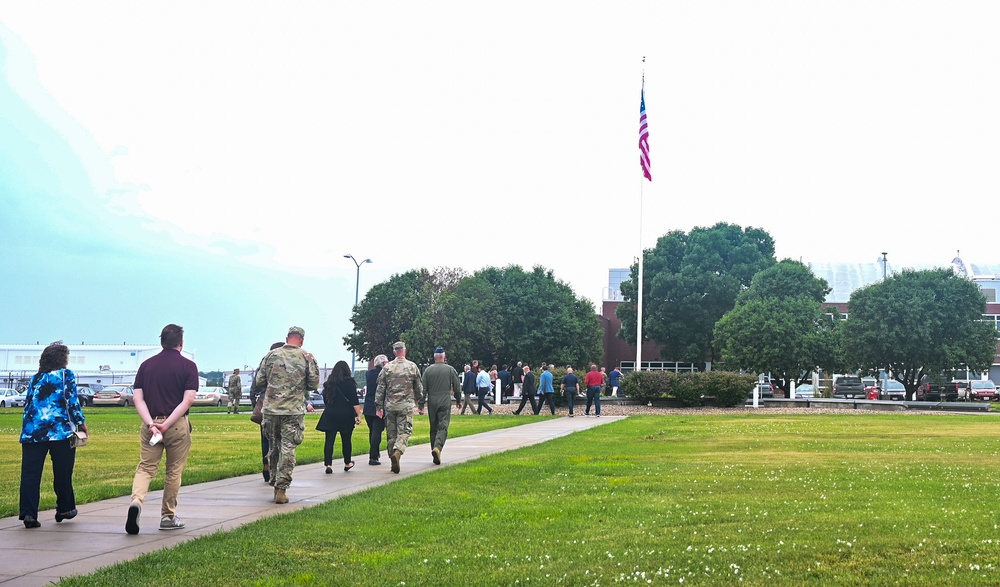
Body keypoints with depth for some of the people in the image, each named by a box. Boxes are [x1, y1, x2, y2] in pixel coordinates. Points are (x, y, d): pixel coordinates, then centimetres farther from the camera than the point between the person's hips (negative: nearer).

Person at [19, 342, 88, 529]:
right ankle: (65, 509, 20)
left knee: (30, 474, 1)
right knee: (62, 472, 10)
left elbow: (28, 404, 19)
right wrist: (81, 423, 7)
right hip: (59, 430, -4)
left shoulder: (35, 378, 17)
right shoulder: (66, 374, 2)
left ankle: (28, 513, -7)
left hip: (31, 431, 4)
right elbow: (72, 401, -4)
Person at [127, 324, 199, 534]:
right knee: (174, 471, 10)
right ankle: (168, 516, 18)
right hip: (177, 425, -2)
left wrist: (151, 424, -8)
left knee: (145, 468, 7)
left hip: (150, 425, 2)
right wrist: (167, 424, -13)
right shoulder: (188, 366, -1)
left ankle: (136, 501, -19)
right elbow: (188, 399, -11)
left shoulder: (146, 365, 8)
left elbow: (137, 397, -1)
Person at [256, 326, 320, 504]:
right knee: (288, 449, 0)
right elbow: (314, 384, 1)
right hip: (294, 411, -2)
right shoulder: (307, 357, -1)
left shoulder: (272, 355, 3)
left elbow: (259, 381, 7)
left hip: (271, 409, 2)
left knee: (273, 447, 18)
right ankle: (281, 489, -2)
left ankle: (274, 480, 28)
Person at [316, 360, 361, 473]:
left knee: (329, 440, -1)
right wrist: (358, 415, -9)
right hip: (345, 416, -3)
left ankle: (328, 465, -8)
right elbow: (354, 401, -10)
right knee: (346, 440, 10)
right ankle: (347, 463, 23)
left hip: (330, 415, 3)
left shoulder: (328, 383, 8)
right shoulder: (349, 382, -5)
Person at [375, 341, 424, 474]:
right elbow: (419, 388, 8)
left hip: (390, 405, 2)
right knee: (404, 432, -1)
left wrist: (379, 406, 6)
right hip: (406, 405, -2)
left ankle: (394, 463, 13)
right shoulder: (412, 366, 1)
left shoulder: (387, 367, 2)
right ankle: (397, 452, -27)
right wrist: (421, 404, 20)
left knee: (391, 433, 9)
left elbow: (380, 388, 2)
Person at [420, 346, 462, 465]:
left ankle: (435, 454, 14)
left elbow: (423, 388, 2)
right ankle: (437, 447, -29)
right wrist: (459, 400, 19)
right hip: (445, 402, -2)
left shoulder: (428, 370, 3)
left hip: (432, 403, 2)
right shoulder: (450, 370, 1)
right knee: (443, 427, -5)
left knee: (433, 428, 11)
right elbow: (457, 387, 5)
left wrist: (421, 404, 7)